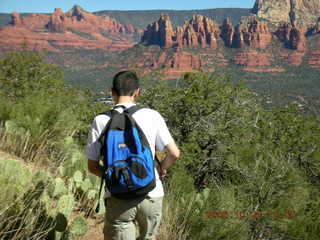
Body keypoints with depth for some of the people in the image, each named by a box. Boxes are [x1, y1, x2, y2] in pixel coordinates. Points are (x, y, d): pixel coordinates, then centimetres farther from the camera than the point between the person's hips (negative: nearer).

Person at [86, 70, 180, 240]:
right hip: (151, 195, 1)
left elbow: (92, 167, 0)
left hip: (118, 199, -1)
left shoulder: (101, 121, -3)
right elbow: (174, 153, -3)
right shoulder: (152, 116, -3)